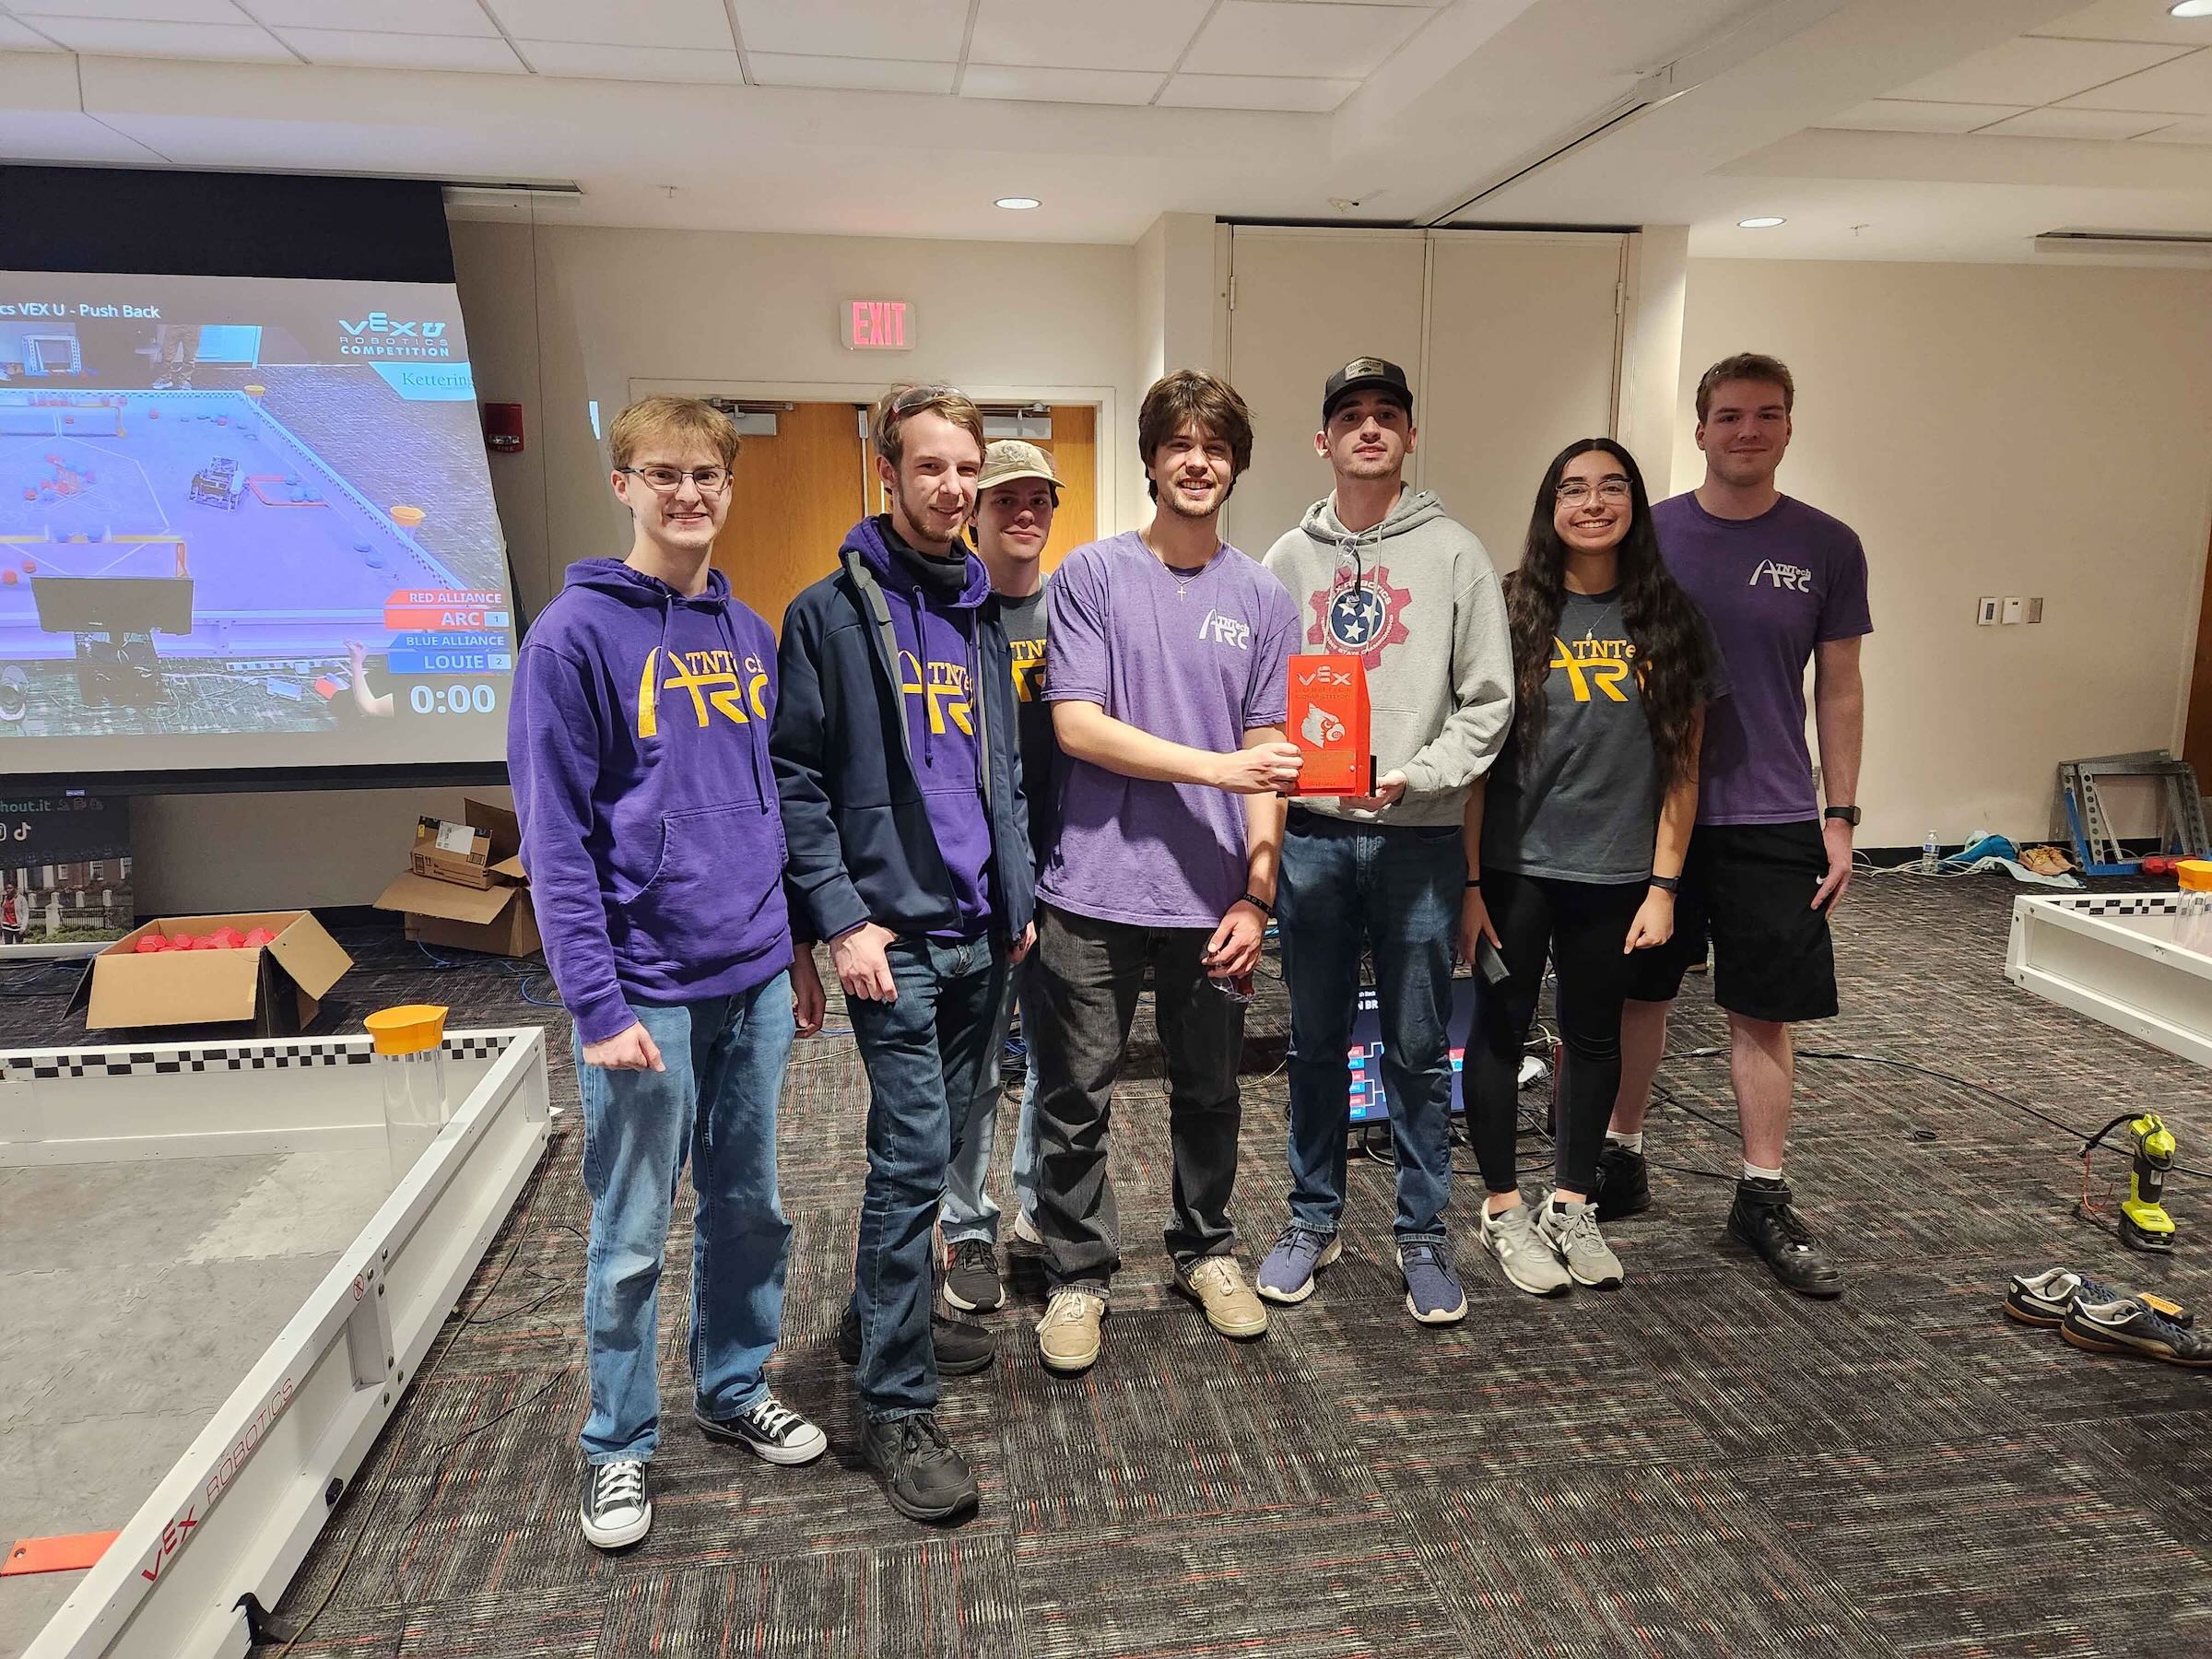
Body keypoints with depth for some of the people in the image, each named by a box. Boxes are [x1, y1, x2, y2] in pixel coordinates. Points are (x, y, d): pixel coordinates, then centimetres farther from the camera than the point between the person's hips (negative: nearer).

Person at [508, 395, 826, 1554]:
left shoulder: (751, 634, 9)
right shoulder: (576, 634, -9)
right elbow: (555, 836, -12)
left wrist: (799, 950, 15)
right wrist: (596, 1004, -15)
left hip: (755, 981, 6)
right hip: (647, 991, -5)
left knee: (751, 1208, 17)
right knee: (630, 1237, 8)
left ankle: (735, 1389, 37)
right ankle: (619, 1446, 27)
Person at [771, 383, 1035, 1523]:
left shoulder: (980, 612, 14)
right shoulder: (832, 611, -6)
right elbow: (794, 781, -9)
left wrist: (1019, 894, 15)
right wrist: (843, 917, -16)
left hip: (982, 931, 7)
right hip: (895, 934, -7)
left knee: (933, 1140, 17)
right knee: (915, 1153, -7)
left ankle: (884, 1315, 37)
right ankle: (897, 1406, 5)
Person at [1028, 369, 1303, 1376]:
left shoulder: (1262, 600, 7)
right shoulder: (1093, 576, -1)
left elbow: (1265, 757, 5)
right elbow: (1076, 726, -10)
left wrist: (1255, 896, -3)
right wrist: (1213, 765, -16)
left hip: (1209, 899, 3)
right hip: (1095, 893, -2)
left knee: (1209, 1093, 16)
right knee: (1077, 1102, 7)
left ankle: (1205, 1251, 37)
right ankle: (1078, 1275, 26)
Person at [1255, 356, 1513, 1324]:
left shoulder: (1454, 555, 1)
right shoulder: (1288, 562, 9)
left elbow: (1488, 701, -2)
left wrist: (1419, 775, -16)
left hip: (1419, 836, -2)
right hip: (1311, 832, 2)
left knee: (1420, 1051, 6)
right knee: (1316, 1043, 12)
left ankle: (1423, 1236, 21)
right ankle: (1313, 1221, 27)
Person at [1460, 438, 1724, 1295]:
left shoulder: (1667, 618, 2)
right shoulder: (1513, 611, -5)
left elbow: (1682, 765, 3)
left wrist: (1663, 885, -2)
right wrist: (1469, 883, -9)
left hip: (1615, 874, 3)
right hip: (1515, 866, -2)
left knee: (1595, 1039, 15)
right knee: (1500, 1033, 7)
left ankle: (1572, 1205, 33)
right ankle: (1504, 1208, 25)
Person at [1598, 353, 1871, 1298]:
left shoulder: (1827, 547, 2)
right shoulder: (1646, 535, 1)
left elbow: (1839, 689, 5)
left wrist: (1840, 815, 1)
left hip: (1771, 819, 0)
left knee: (1763, 1011, 5)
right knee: (1637, 992, 10)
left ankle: (1764, 1198, 19)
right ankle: (1622, 1161, 27)